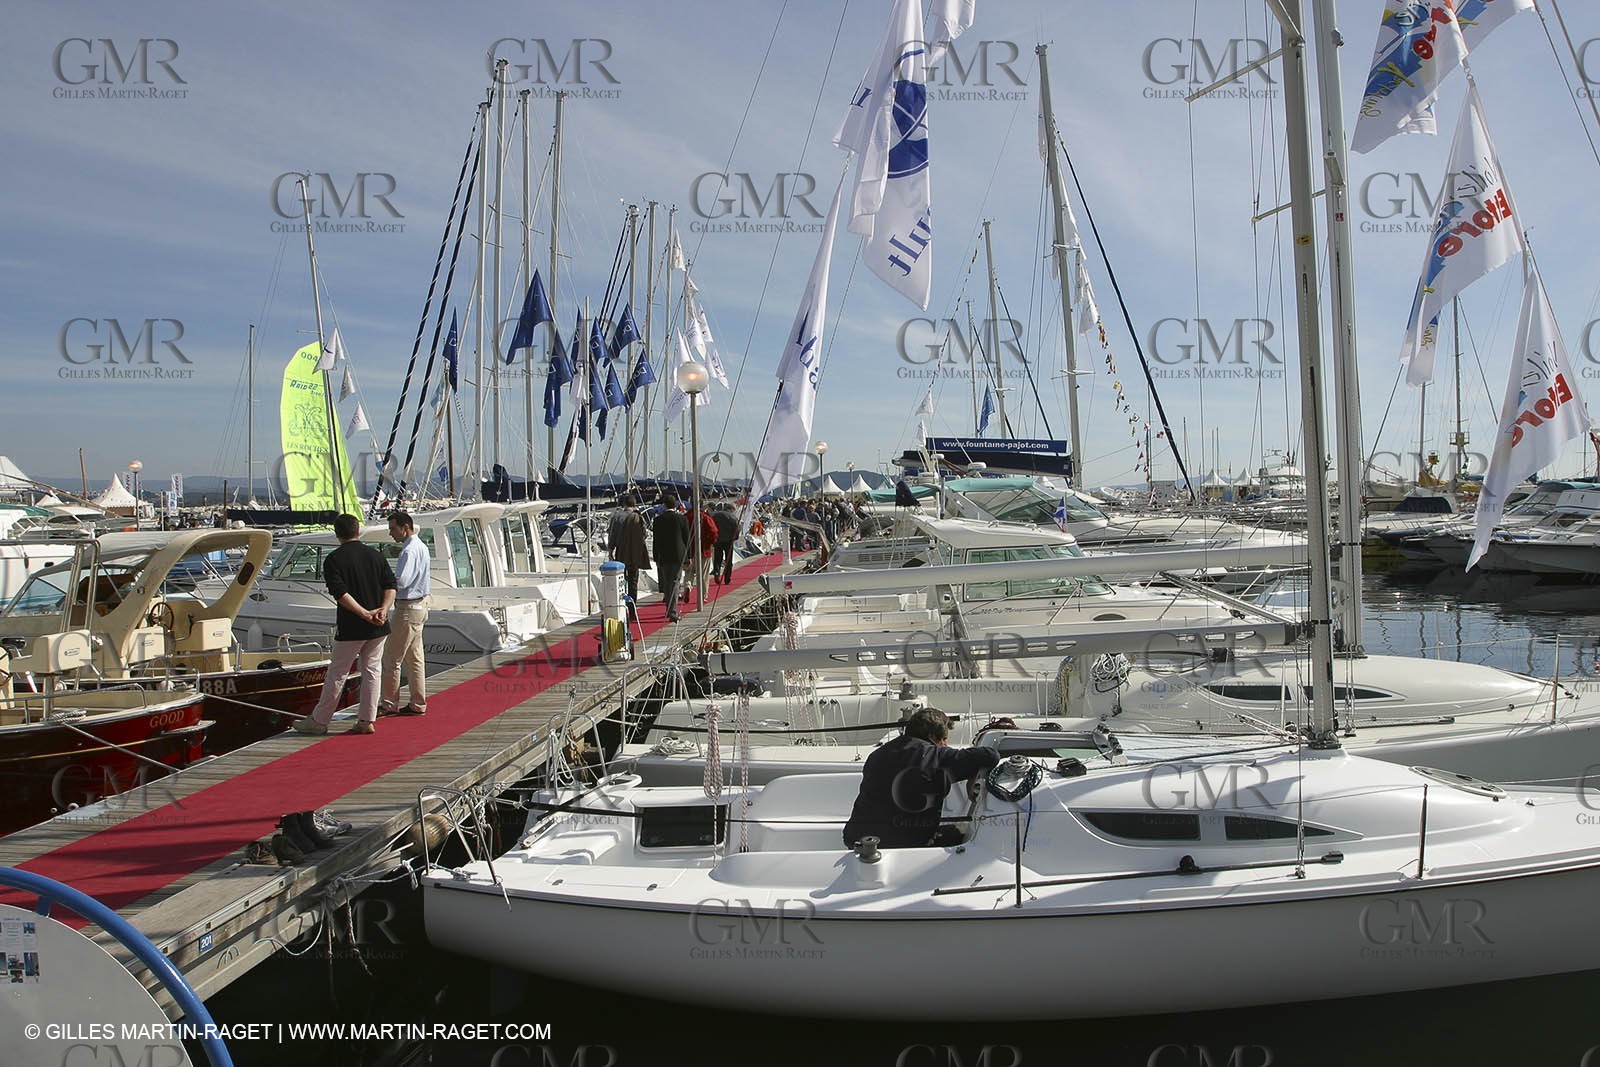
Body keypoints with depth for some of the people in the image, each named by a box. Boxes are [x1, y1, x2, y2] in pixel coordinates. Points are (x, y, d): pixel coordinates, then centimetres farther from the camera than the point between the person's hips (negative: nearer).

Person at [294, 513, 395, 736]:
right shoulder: (375, 554, 7)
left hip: (351, 628, -4)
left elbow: (340, 593, -16)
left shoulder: (333, 559, -6)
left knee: (337, 674, 5)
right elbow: (391, 585, 1)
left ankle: (319, 721, 15)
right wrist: (383, 610, -8)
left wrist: (365, 614, -16)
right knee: (371, 671, 9)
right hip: (378, 627, 4)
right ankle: (367, 721, 11)